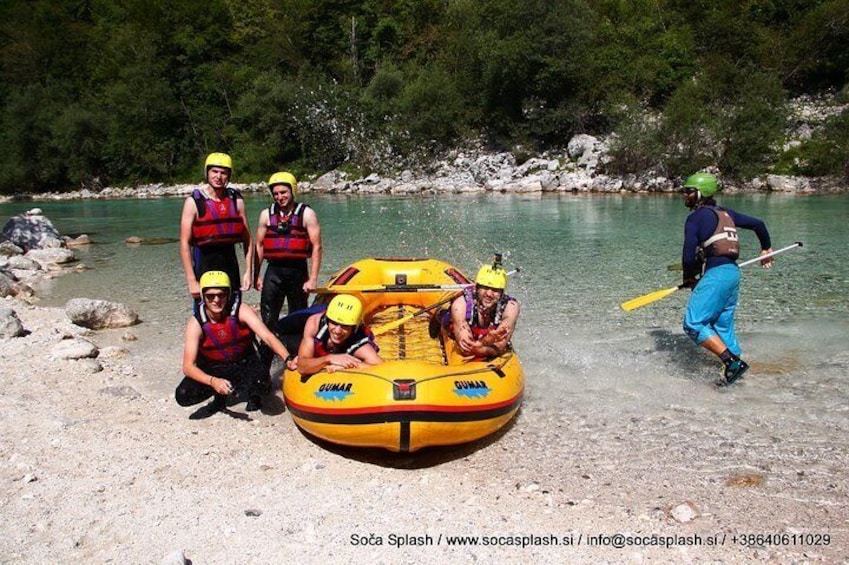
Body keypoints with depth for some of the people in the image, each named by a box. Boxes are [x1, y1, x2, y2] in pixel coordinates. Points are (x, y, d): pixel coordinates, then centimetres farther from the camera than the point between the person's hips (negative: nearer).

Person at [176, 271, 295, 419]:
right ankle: (220, 399, 8)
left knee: (257, 378, -35)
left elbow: (267, 336, -33)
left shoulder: (241, 311, -22)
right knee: (183, 395, -23)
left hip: (244, 363, -1)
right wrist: (213, 381, -43)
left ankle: (253, 397, 3)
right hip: (212, 369, 1)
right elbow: (188, 366, -25)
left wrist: (288, 359, -50)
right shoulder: (196, 323, -21)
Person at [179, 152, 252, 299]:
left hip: (230, 266, 3)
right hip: (205, 267, -3)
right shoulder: (194, 202, -6)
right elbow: (185, 243, -9)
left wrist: (248, 271, 0)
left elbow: (247, 239, 6)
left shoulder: (236, 201, 4)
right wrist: (191, 281, -14)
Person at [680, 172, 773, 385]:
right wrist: (766, 248, 42)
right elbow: (758, 224, 25)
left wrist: (689, 278, 10)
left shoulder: (695, 217, -4)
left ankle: (732, 362, -15)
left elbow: (689, 256, -8)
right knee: (723, 326, 16)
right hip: (733, 272, 9)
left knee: (694, 324, -11)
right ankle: (734, 365, 17)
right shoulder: (725, 213, 19)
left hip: (716, 273, -9)